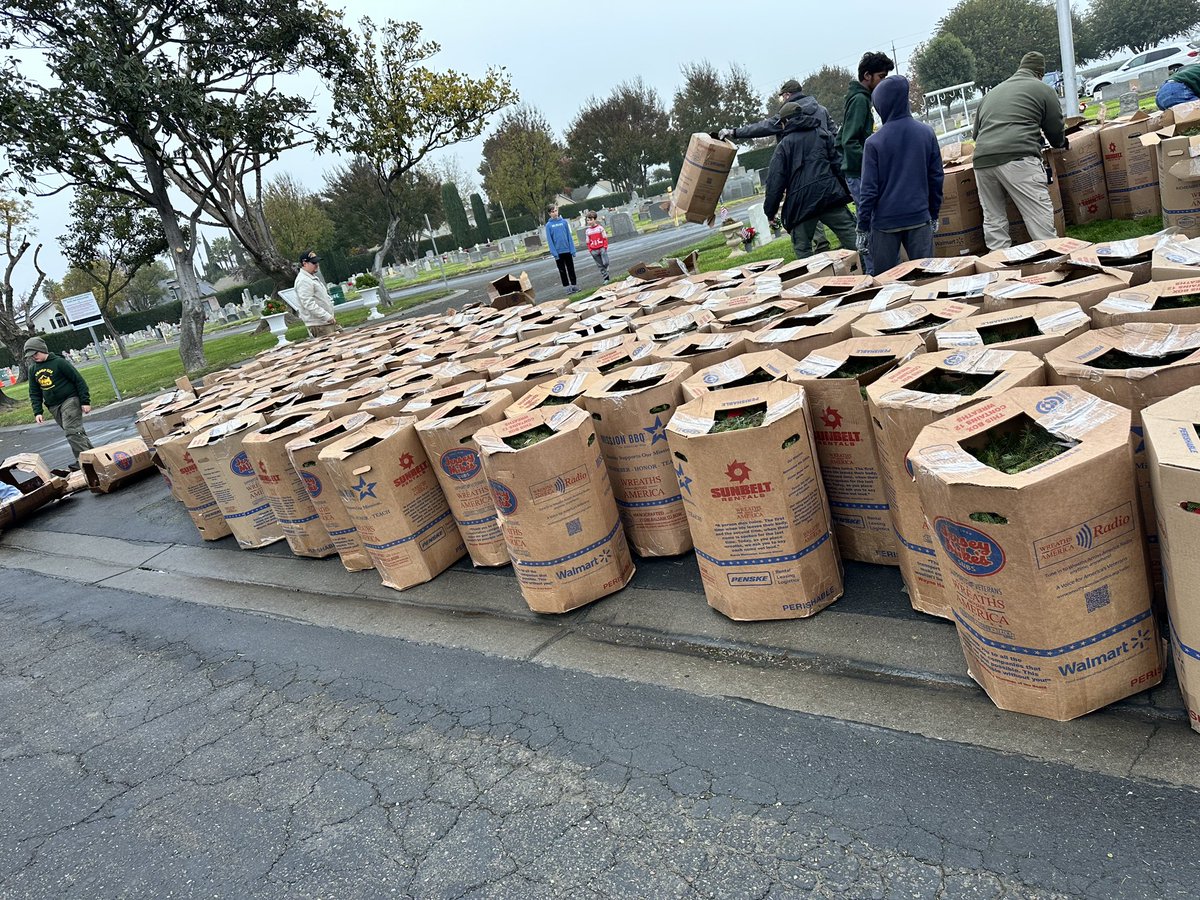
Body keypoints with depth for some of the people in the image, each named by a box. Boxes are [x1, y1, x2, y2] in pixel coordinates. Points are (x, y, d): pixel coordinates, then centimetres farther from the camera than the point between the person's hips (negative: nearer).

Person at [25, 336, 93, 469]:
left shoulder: (59, 362, -9)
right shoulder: (33, 369, 11)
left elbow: (79, 381, -9)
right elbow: (34, 393, 16)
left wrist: (85, 402, -11)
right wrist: (37, 412, 5)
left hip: (70, 401, -6)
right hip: (54, 407, 6)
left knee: (72, 431, -16)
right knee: (77, 432, 7)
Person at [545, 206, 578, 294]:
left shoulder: (564, 222, 0)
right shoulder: (548, 225, -4)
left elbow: (569, 236, 1)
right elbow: (549, 240, -6)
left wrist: (572, 249, -5)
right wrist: (554, 253, -12)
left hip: (567, 250, 1)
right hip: (558, 252, -1)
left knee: (571, 269, 9)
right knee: (562, 270, 6)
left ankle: (573, 285, 18)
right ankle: (567, 287, 13)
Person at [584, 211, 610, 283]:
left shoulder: (600, 228, 0)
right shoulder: (587, 231, 6)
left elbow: (605, 238, 2)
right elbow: (588, 242, 11)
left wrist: (605, 246, -8)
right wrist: (590, 249, 1)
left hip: (602, 248, -2)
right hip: (594, 250, 2)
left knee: (605, 263, -11)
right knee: (600, 265, 5)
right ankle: (605, 278, 10)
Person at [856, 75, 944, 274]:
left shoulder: (874, 142, -9)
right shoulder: (927, 133, 3)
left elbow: (868, 188, -8)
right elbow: (937, 177, 8)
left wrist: (862, 227, -1)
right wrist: (934, 214, 18)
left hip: (885, 222, -3)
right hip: (920, 217, 3)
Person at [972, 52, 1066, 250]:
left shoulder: (991, 92, 29)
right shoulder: (1043, 89, 14)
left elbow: (976, 131, 31)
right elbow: (1056, 132, 18)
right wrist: (1059, 144, 39)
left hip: (982, 159, 5)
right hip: (1017, 158, -5)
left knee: (993, 220, 10)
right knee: (1040, 216, -4)